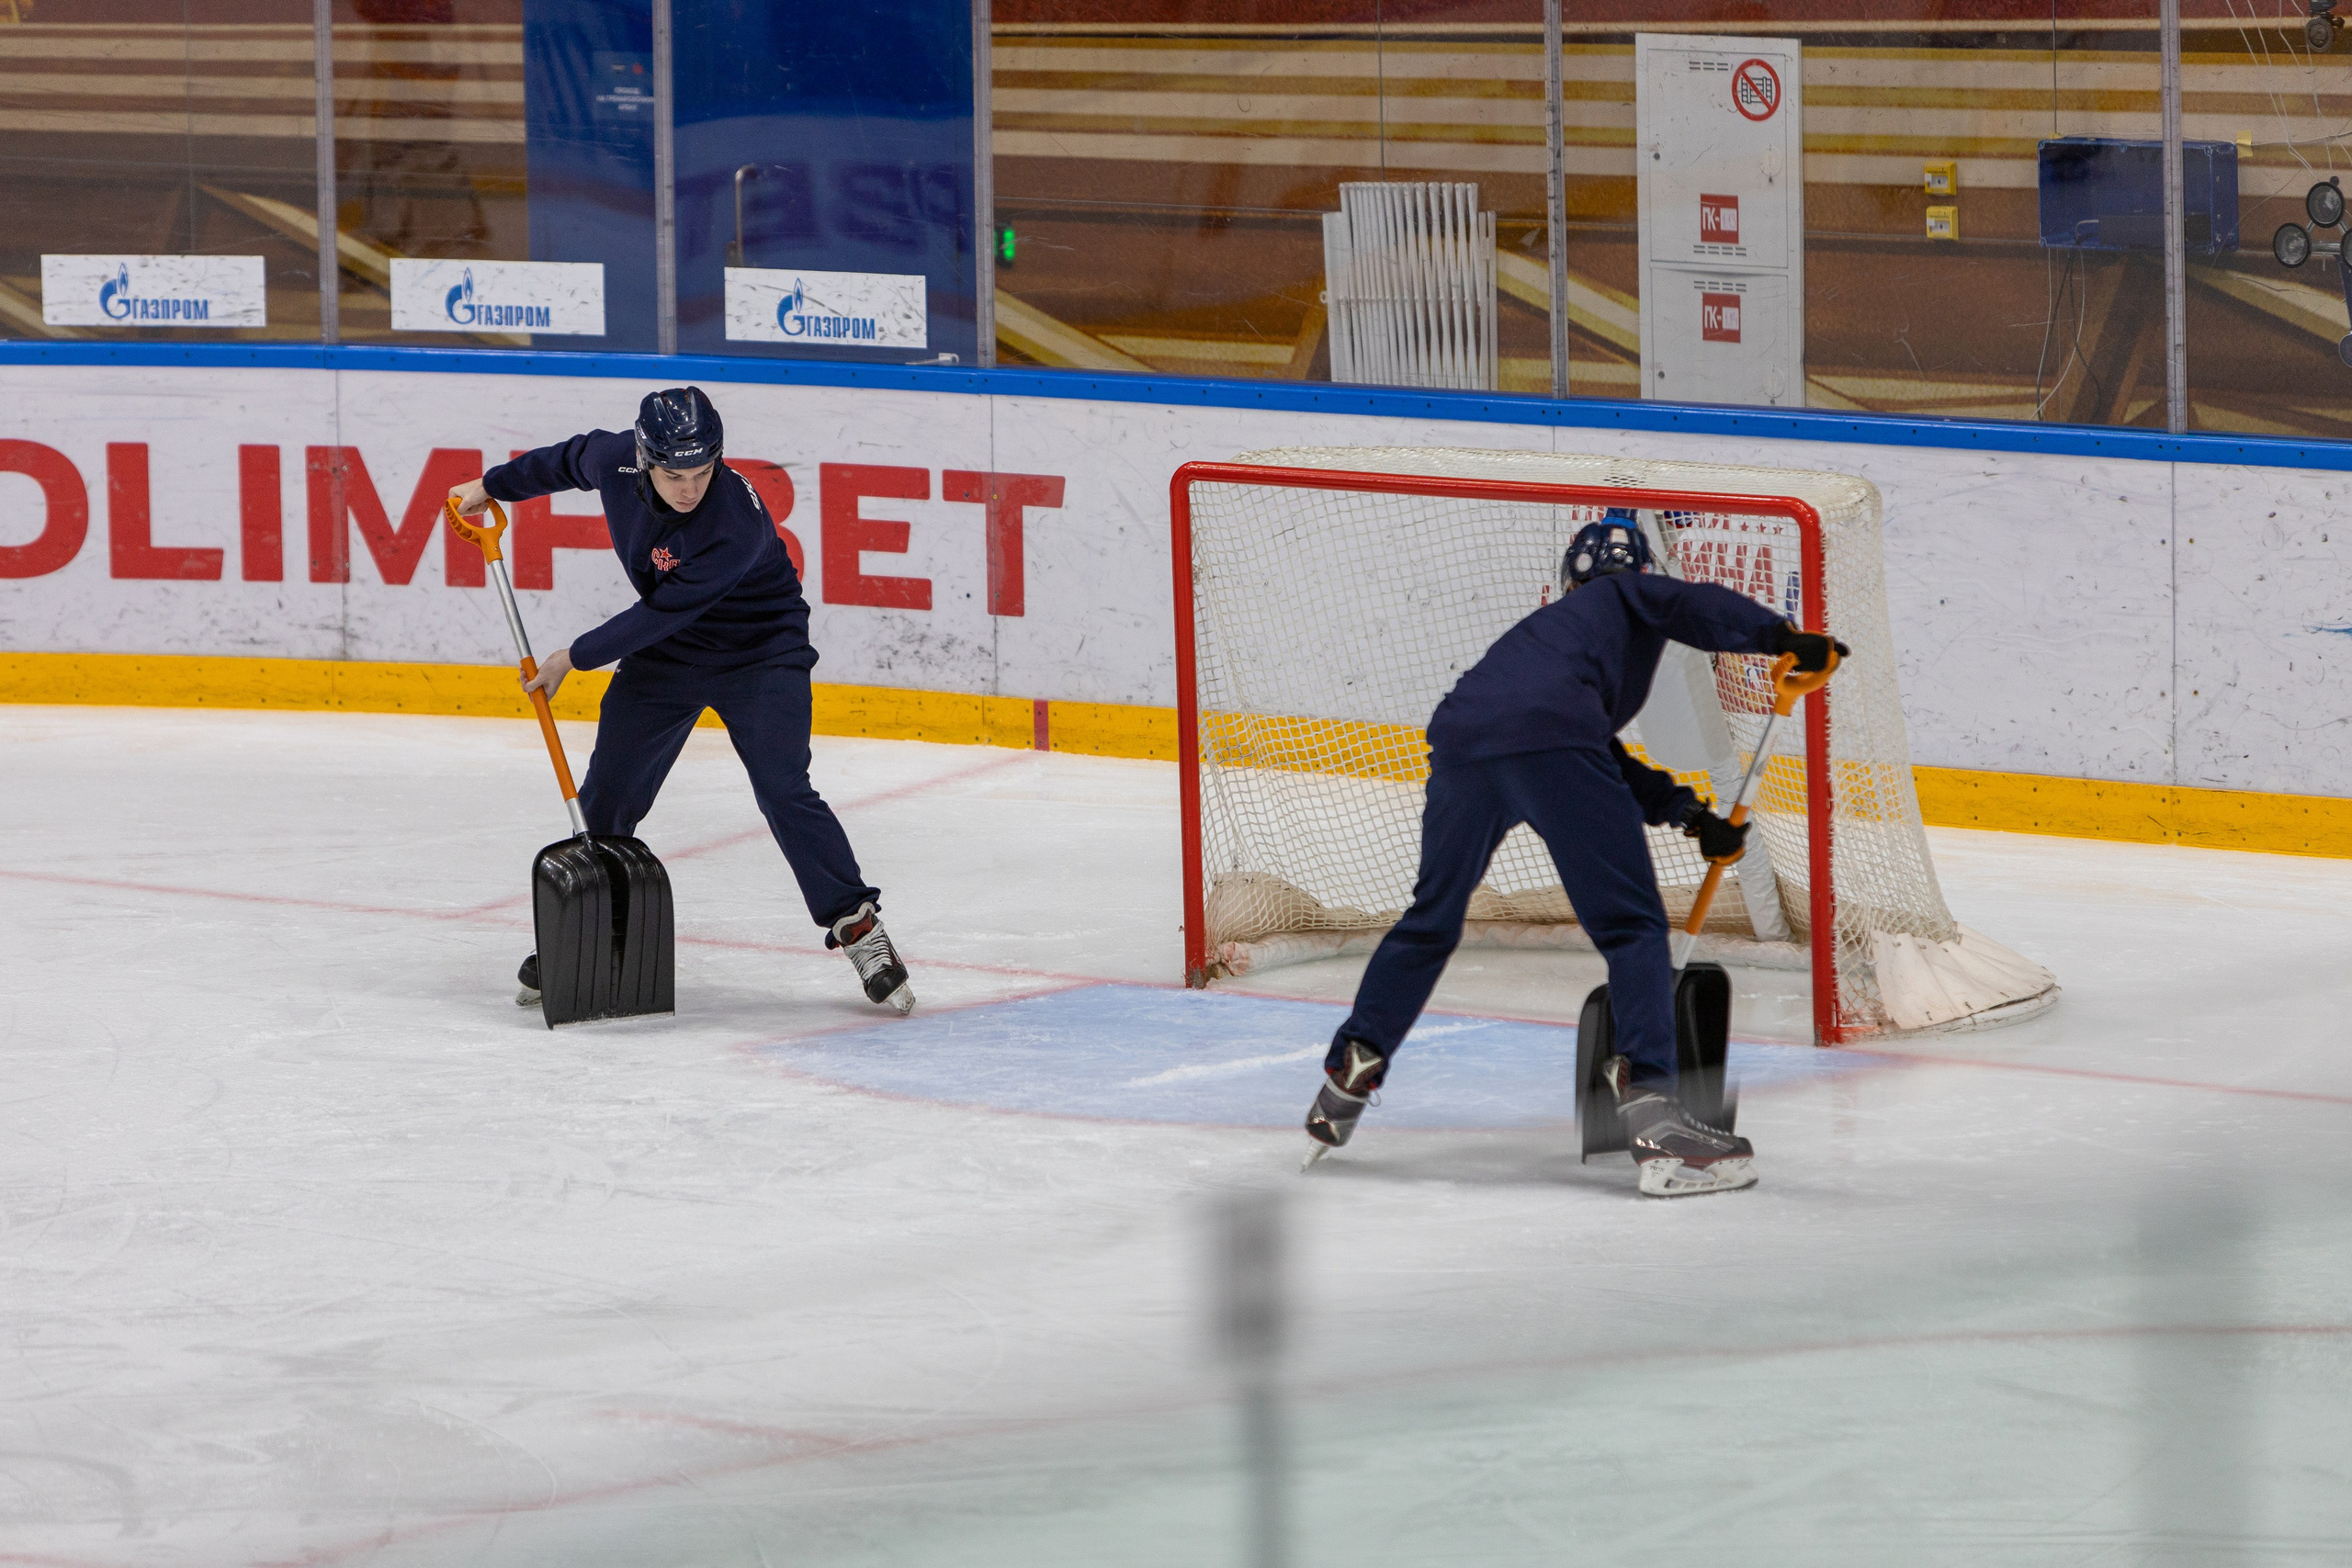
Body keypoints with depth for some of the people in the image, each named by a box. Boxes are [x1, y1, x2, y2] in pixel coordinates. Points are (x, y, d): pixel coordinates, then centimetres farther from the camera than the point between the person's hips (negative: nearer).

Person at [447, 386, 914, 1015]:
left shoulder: (737, 522, -35)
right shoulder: (616, 459, -18)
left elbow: (664, 613, -28)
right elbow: (571, 459, 8)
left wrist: (575, 657, -18)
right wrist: (494, 485, 19)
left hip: (760, 653, -6)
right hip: (665, 653, 6)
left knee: (783, 792, -18)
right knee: (607, 794, 3)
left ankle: (859, 928, -8)